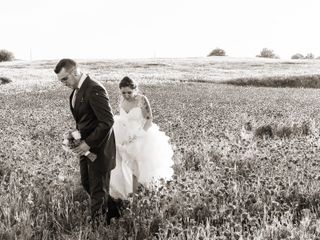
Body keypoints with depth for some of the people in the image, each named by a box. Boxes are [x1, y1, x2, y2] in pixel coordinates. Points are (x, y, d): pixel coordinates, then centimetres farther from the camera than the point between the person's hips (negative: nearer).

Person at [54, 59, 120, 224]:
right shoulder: (76, 90, 7)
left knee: (97, 188, 5)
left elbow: (108, 121, -25)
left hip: (99, 147, -9)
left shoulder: (94, 89, -22)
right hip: (86, 144, 9)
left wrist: (88, 143, -21)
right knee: (86, 184, 20)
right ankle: (112, 211, 37)